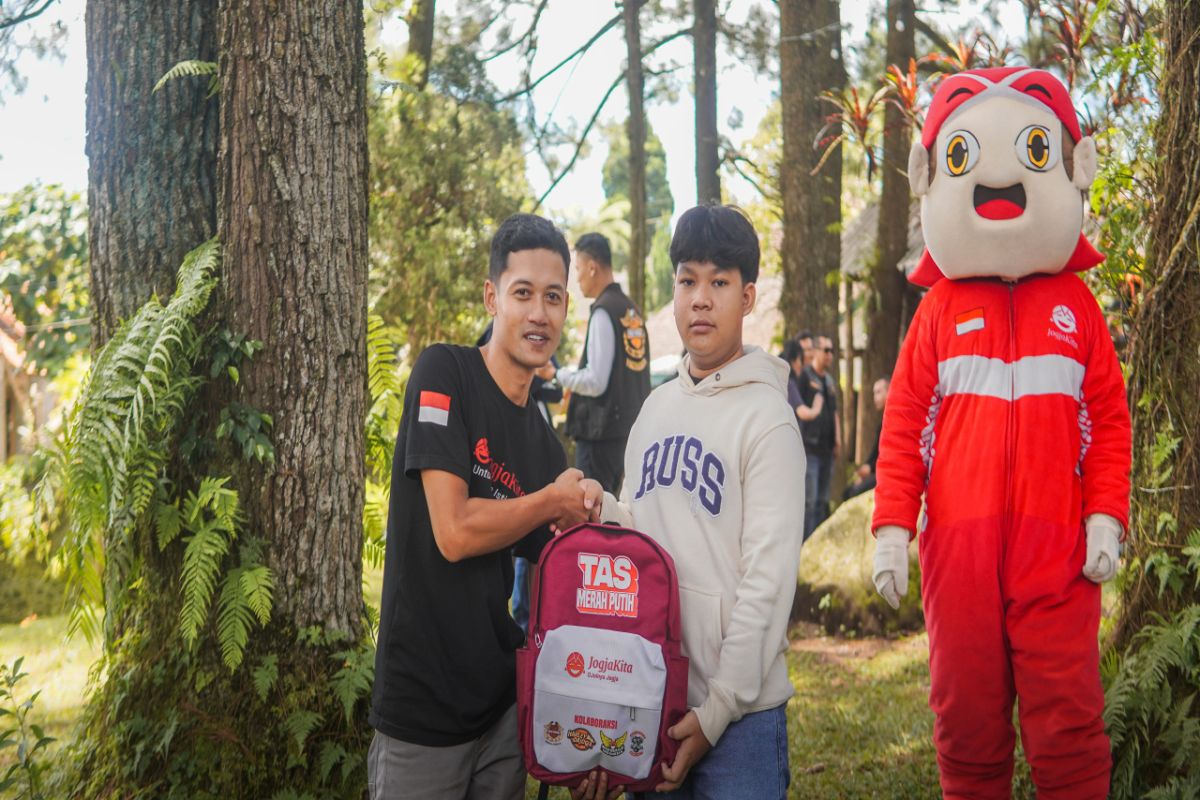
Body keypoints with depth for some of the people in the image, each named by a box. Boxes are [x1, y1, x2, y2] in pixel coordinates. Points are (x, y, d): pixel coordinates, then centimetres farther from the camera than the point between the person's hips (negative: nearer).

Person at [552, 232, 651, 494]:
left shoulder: (603, 312, -15)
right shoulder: (632, 311, 11)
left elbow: (595, 382, -19)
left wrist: (562, 375, -3)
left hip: (601, 431, -9)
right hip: (627, 427, 9)